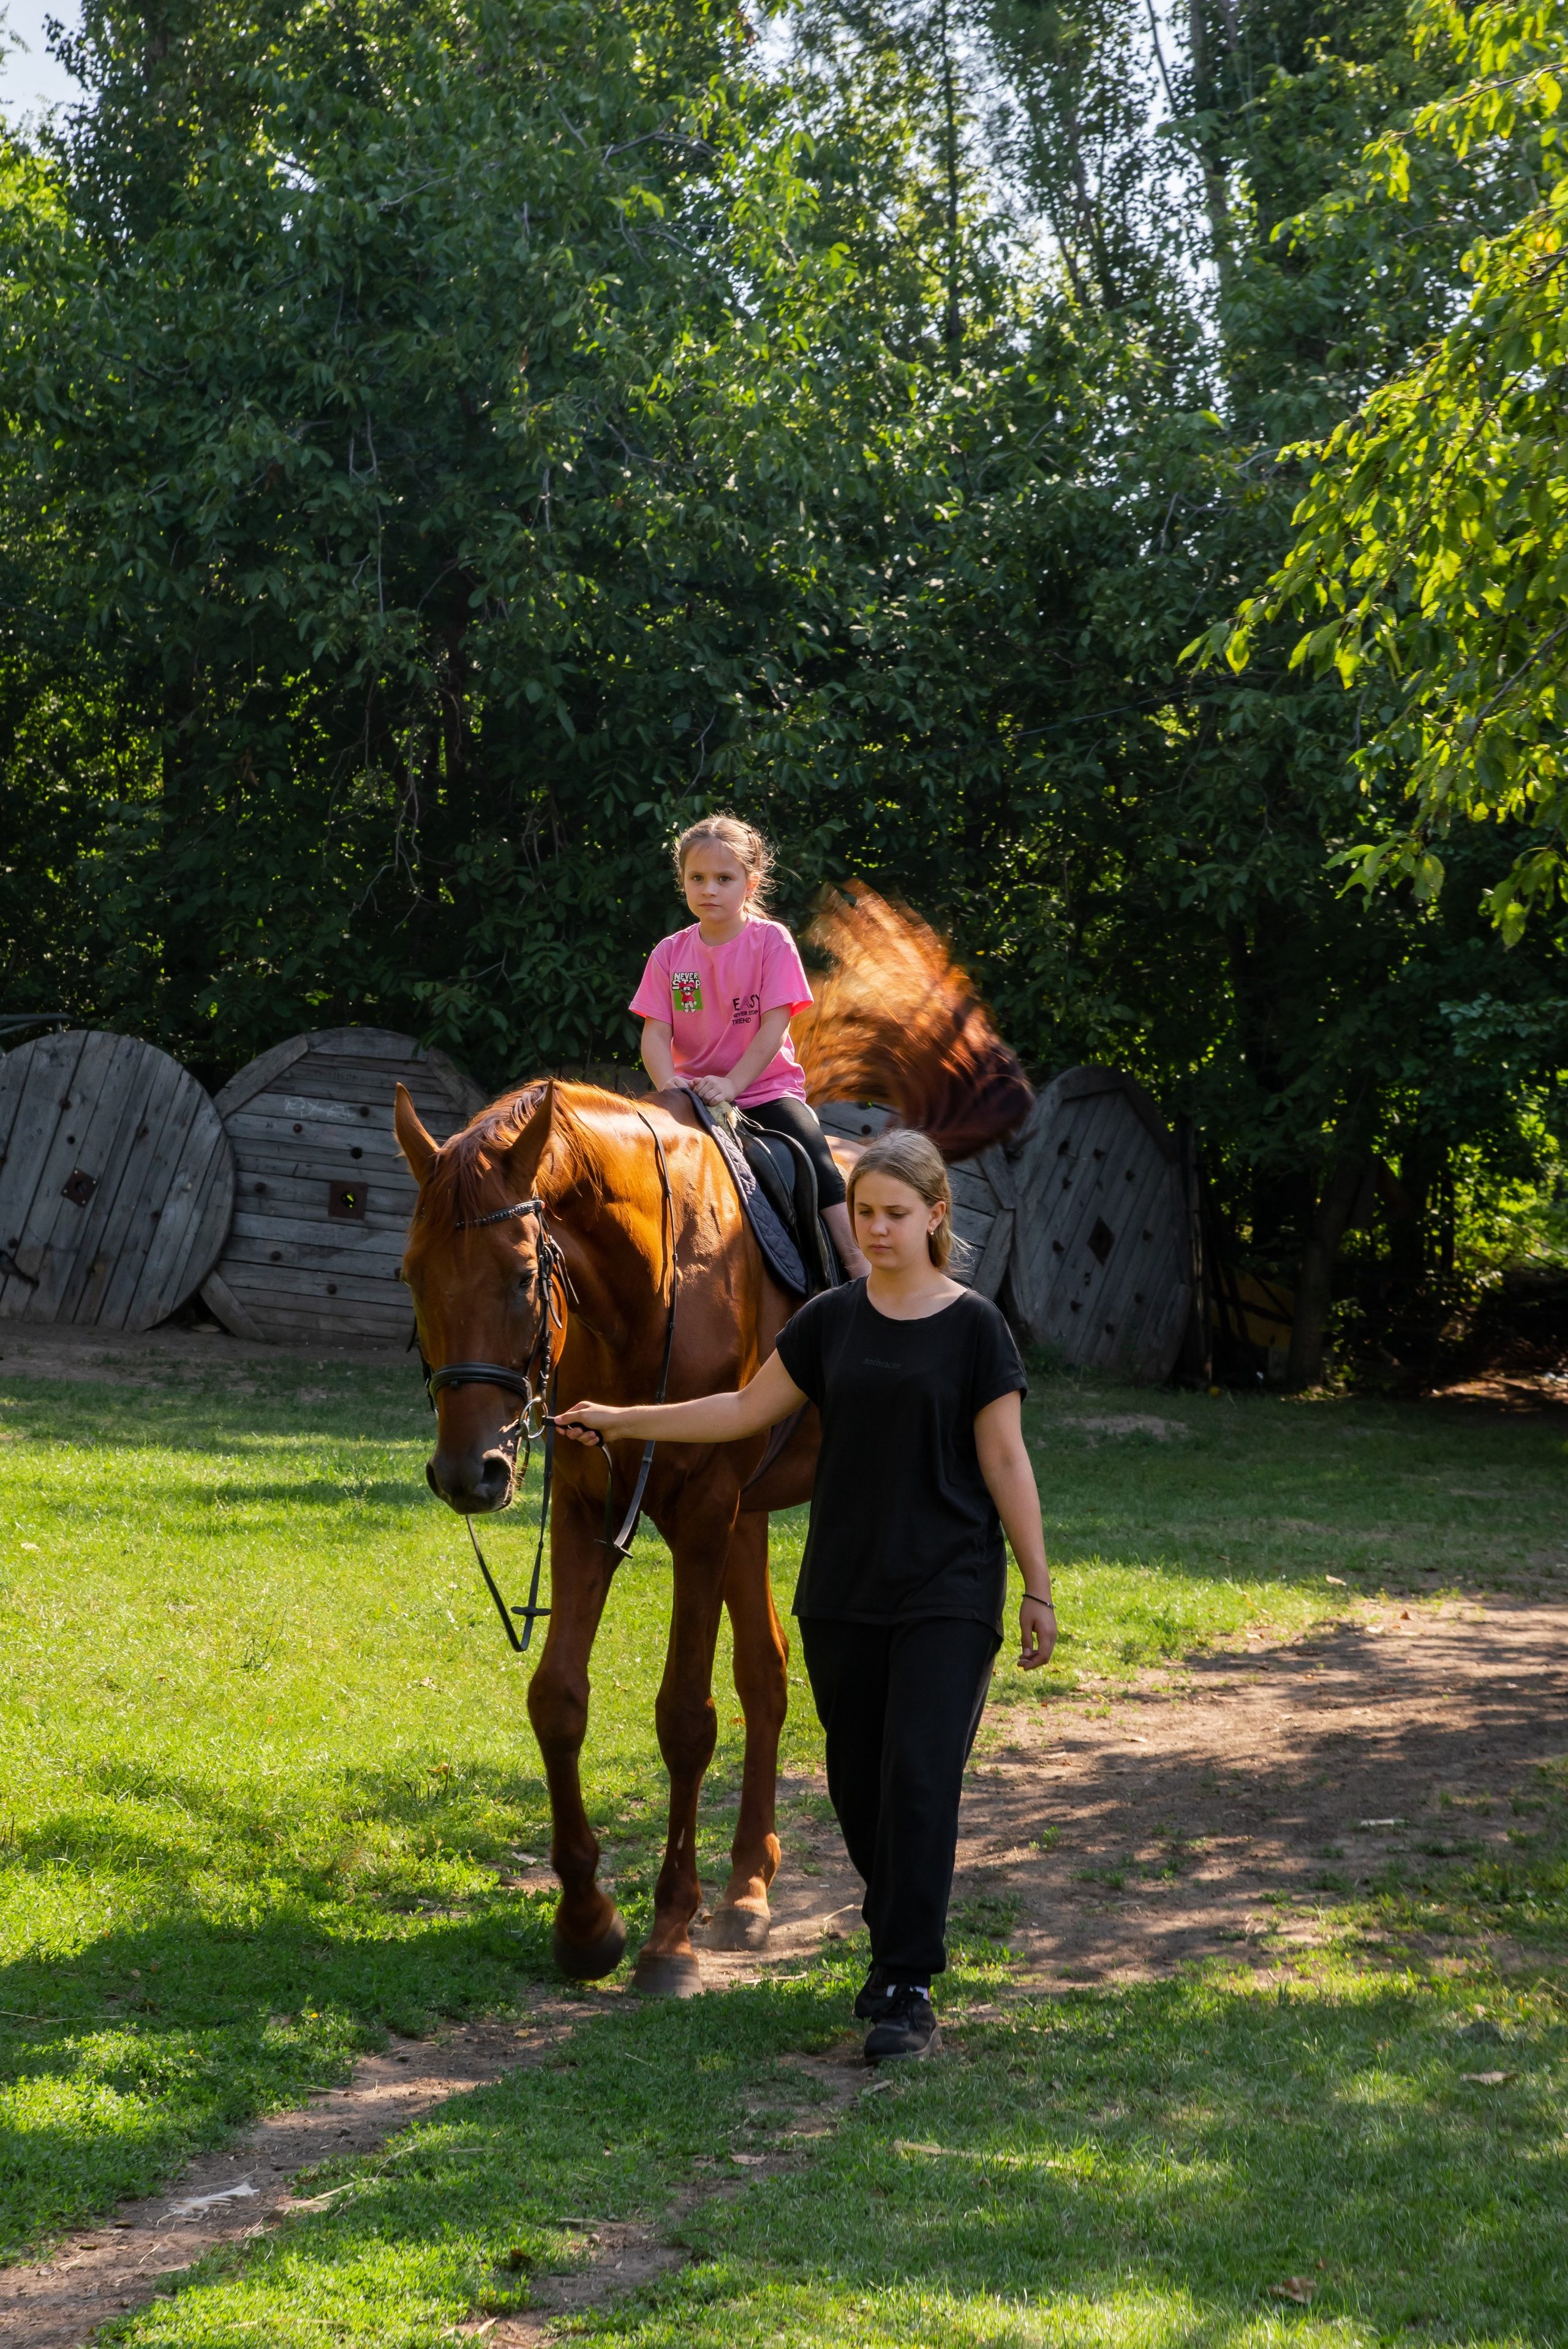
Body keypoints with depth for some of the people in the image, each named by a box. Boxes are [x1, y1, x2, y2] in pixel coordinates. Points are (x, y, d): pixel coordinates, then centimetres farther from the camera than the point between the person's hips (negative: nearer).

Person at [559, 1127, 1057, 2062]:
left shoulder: (974, 1326, -4)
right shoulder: (833, 1320, 6)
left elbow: (1006, 1462, -3)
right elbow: (747, 1410, 13)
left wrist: (1039, 1588, -4)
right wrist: (623, 1420, 10)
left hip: (949, 1596, -4)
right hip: (843, 1595, 4)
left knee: (921, 1780, -10)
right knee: (859, 1784, 10)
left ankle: (909, 1991, -8)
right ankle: (903, 1939, 30)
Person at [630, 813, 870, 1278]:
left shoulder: (772, 942, -5)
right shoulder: (670, 954, 3)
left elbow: (773, 1028, -12)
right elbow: (655, 1034, -3)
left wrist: (730, 1085, -24)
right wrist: (669, 1084, -24)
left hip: (766, 1088, -3)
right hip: (693, 1095, 3)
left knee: (815, 1163, -23)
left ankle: (858, 1267, -19)